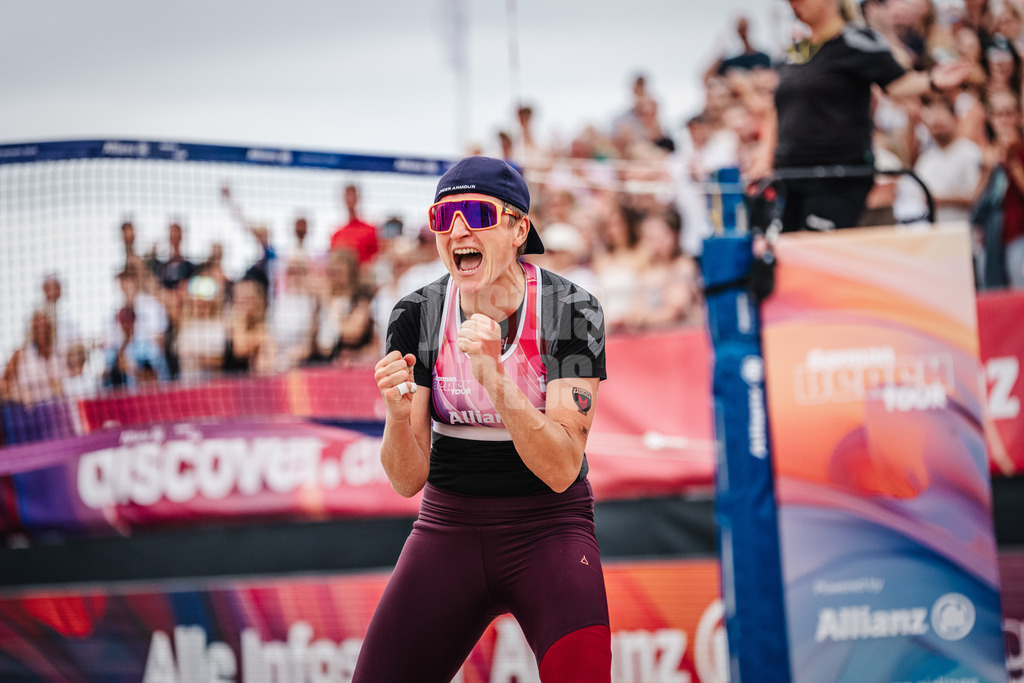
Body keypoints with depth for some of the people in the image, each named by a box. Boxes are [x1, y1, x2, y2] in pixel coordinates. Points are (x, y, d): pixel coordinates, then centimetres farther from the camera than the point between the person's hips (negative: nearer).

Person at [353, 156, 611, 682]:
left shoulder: (570, 310, -11)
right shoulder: (416, 317, -5)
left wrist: (494, 377, -30)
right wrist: (398, 415, -27)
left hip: (548, 529, -2)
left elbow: (561, 470, -18)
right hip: (449, 529, 3)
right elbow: (407, 479, -7)